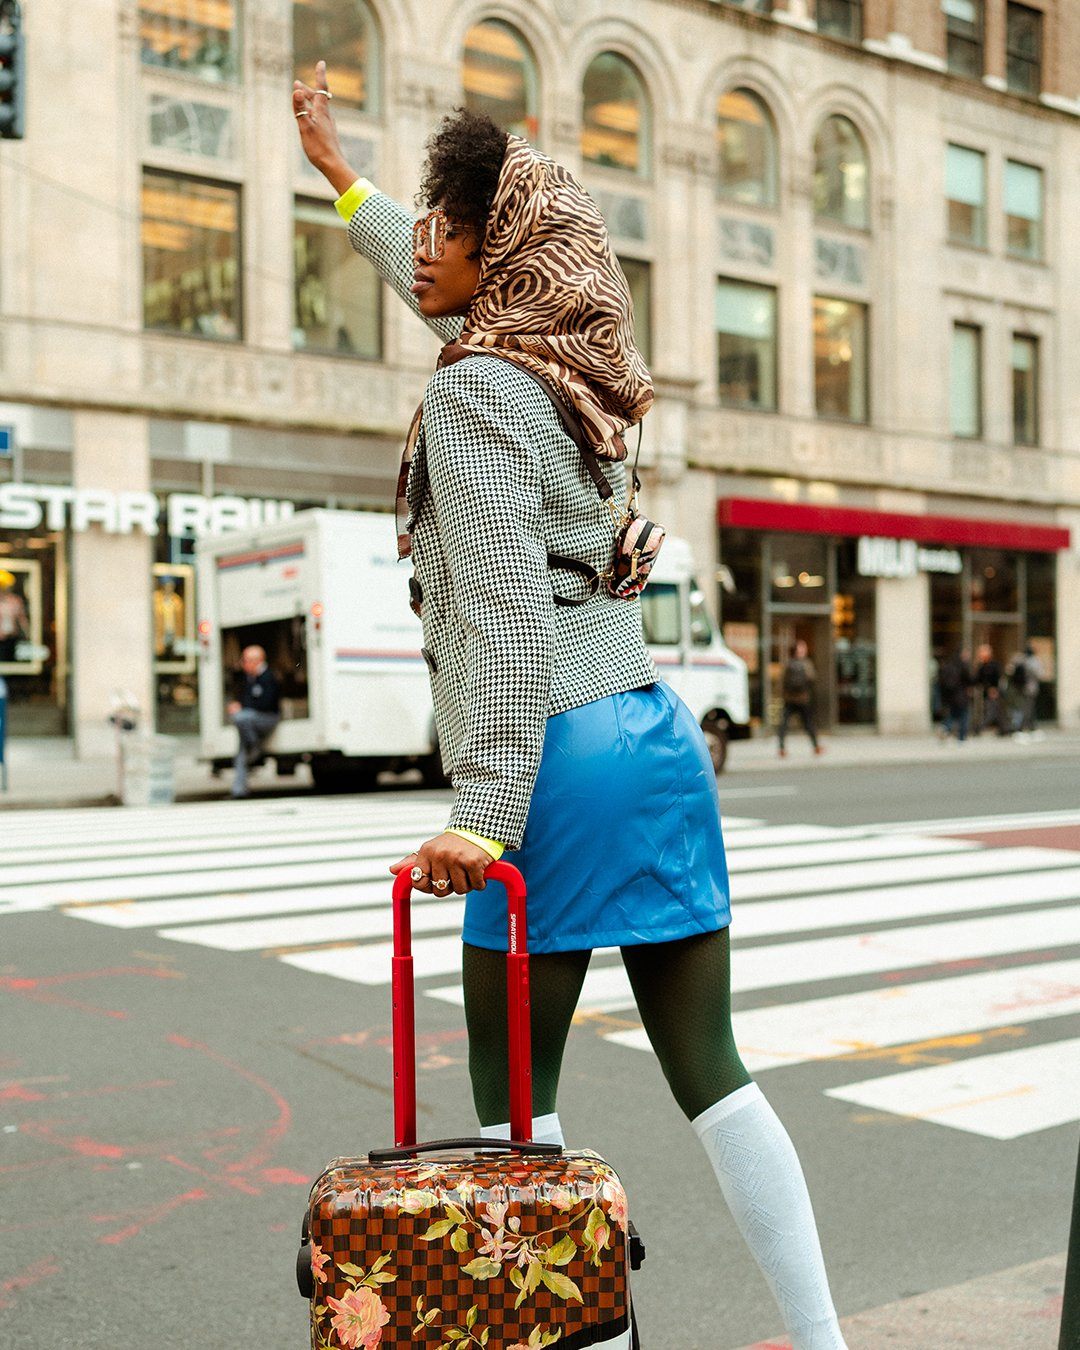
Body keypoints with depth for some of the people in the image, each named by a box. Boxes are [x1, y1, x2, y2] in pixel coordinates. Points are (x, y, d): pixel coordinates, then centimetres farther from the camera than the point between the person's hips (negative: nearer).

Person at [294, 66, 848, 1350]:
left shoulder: (471, 390, -7)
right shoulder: (559, 372, 18)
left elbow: (509, 611, -18)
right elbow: (445, 288, 39)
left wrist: (485, 808, -21)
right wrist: (339, 173, 52)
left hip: (567, 756, -9)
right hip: (660, 736, 9)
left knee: (513, 1098, 1)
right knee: (709, 1072, 10)